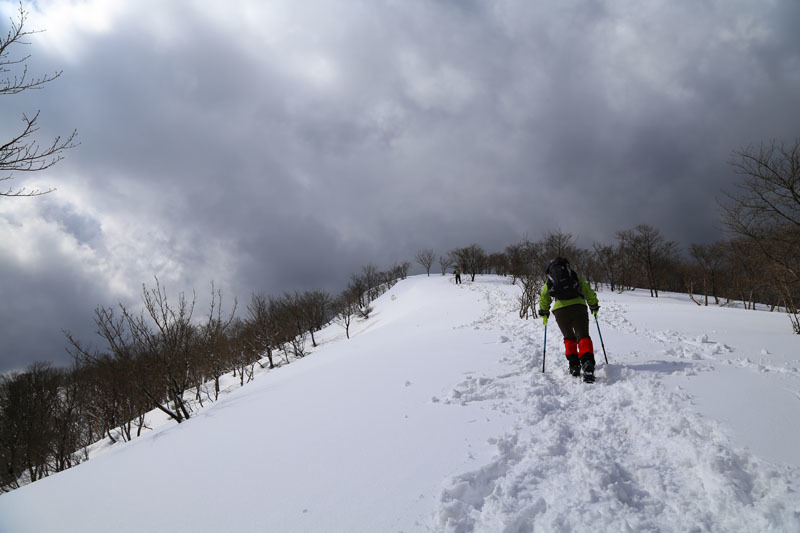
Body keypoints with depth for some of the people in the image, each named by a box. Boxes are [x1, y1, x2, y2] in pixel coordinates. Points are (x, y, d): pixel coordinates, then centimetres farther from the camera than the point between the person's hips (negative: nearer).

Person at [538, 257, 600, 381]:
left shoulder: (549, 281, 24)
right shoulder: (576, 276, 22)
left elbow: (543, 298, 26)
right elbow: (589, 292, 22)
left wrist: (544, 314, 37)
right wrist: (594, 307, 33)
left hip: (560, 310, 1)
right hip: (578, 307, -1)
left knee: (569, 338, 21)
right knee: (583, 336, -3)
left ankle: (574, 365, 12)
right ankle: (587, 363, -27)